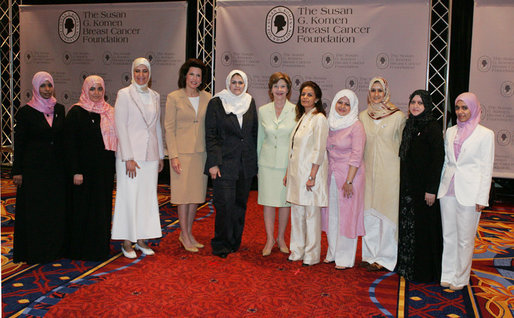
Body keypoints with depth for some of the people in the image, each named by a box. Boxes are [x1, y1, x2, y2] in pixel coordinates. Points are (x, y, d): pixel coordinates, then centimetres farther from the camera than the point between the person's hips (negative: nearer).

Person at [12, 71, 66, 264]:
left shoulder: (60, 109, 7)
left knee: (57, 209, 8)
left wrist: (67, 166, 8)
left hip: (57, 168, 4)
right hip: (34, 167, -4)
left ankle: (55, 248, 20)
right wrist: (17, 171, -7)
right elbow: (19, 143, -4)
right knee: (34, 210, 2)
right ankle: (34, 252, 13)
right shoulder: (26, 112, -4)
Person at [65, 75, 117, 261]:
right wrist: (75, 172, -16)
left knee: (103, 207, 10)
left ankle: (101, 247, 21)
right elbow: (70, 144, -10)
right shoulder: (76, 112, -5)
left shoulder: (109, 112, 11)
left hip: (105, 169, 6)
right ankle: (82, 249, 12)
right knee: (84, 207, 1)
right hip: (85, 168, -5)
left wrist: (112, 166, 9)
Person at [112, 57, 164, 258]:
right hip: (130, 153, -5)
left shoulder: (154, 96, 12)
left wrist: (160, 156, 14)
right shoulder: (124, 94, -4)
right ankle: (127, 242, 11)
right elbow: (120, 127, -9)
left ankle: (141, 239, 19)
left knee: (148, 196, 8)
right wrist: (128, 158, -14)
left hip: (150, 155, 5)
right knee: (129, 196, -1)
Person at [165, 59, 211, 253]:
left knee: (196, 194, 9)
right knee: (184, 194, 1)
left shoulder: (207, 98, 7)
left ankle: (188, 233, 23)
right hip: (182, 151, -4)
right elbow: (169, 128, -4)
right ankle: (184, 235, 14)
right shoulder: (174, 97, -2)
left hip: (201, 152, 4)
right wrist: (173, 155, -11)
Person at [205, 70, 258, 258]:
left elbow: (254, 133, 14)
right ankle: (221, 245, 8)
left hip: (246, 164, 4)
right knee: (225, 204, -6)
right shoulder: (216, 103, -1)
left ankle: (235, 242, 23)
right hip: (225, 162, -4)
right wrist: (213, 163, -10)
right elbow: (210, 135, -4)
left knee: (240, 204, 10)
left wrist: (254, 160, 9)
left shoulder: (250, 103, 10)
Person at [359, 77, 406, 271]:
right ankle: (371, 254, 20)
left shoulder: (398, 116, -2)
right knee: (368, 213, 7)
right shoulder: (363, 116, 9)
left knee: (386, 212, 0)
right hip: (369, 170, 4)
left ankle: (385, 258, 11)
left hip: (389, 171, -4)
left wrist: (402, 171, 0)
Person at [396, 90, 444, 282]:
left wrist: (431, 189, -19)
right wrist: (404, 185, 13)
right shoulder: (409, 126, 11)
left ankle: (424, 272, 13)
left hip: (424, 187, -7)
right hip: (408, 186, 7)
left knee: (423, 228, 1)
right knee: (407, 226, 13)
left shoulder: (432, 128, -12)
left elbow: (438, 159, -16)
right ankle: (407, 267, 25)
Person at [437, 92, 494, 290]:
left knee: (465, 238, 3)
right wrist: (439, 187, 12)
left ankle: (460, 278, 17)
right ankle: (447, 274, 23)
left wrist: (482, 198, -8)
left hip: (469, 192, -4)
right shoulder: (450, 132, 10)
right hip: (448, 190, 4)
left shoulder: (485, 134, -3)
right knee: (448, 235, 10)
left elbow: (487, 169, -4)